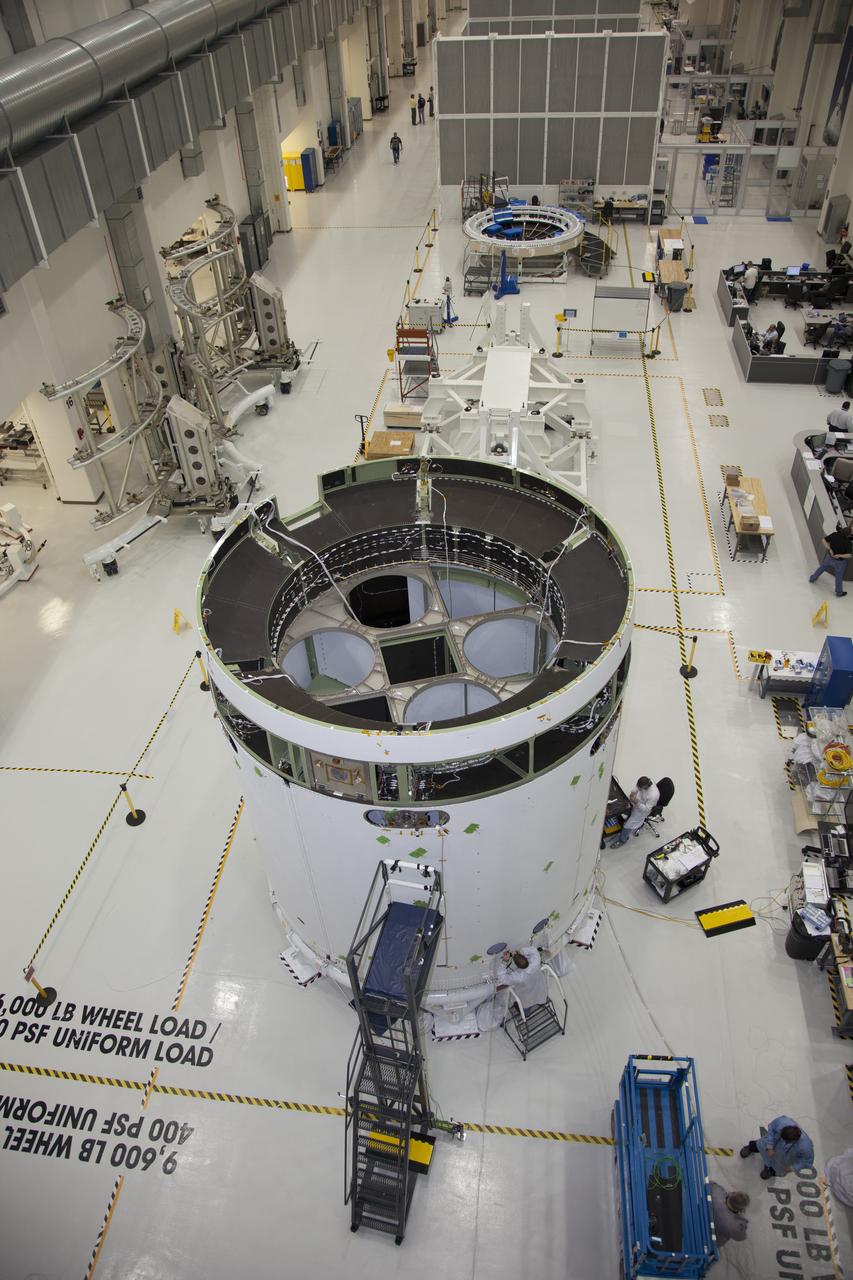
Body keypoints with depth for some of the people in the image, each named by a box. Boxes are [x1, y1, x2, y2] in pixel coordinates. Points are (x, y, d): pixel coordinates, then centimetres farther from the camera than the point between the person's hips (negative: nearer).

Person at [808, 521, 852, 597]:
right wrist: (839, 555, -23)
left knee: (822, 567, 31)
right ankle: (839, 592, 38)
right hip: (840, 562, -3)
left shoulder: (834, 535, -23)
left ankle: (812, 578, 52)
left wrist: (829, 549, -16)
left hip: (830, 557, 3)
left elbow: (823, 540, -16)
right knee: (839, 576, 19)